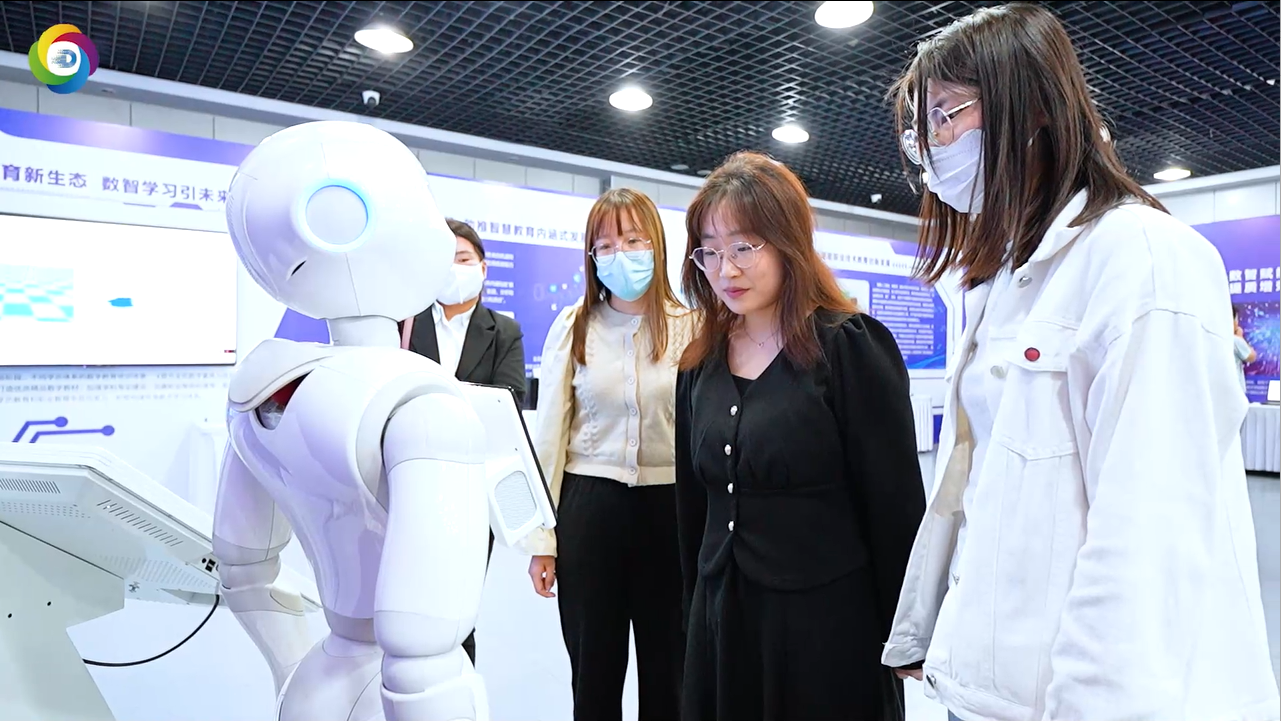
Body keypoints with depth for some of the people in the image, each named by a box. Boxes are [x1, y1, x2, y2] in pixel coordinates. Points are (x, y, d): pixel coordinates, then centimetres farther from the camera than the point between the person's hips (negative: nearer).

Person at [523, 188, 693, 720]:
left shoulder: (690, 327, -3)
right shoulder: (572, 328, -1)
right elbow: (548, 435, 1)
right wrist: (541, 539, 0)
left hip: (670, 508, 0)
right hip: (589, 506, 1)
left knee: (667, 667, 15)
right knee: (593, 670, 15)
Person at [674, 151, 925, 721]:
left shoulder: (850, 346, -11)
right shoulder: (700, 365, 5)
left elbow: (896, 505, -11)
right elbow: (692, 504, 10)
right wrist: (697, 610, 13)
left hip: (828, 628, -5)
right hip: (722, 623, 5)